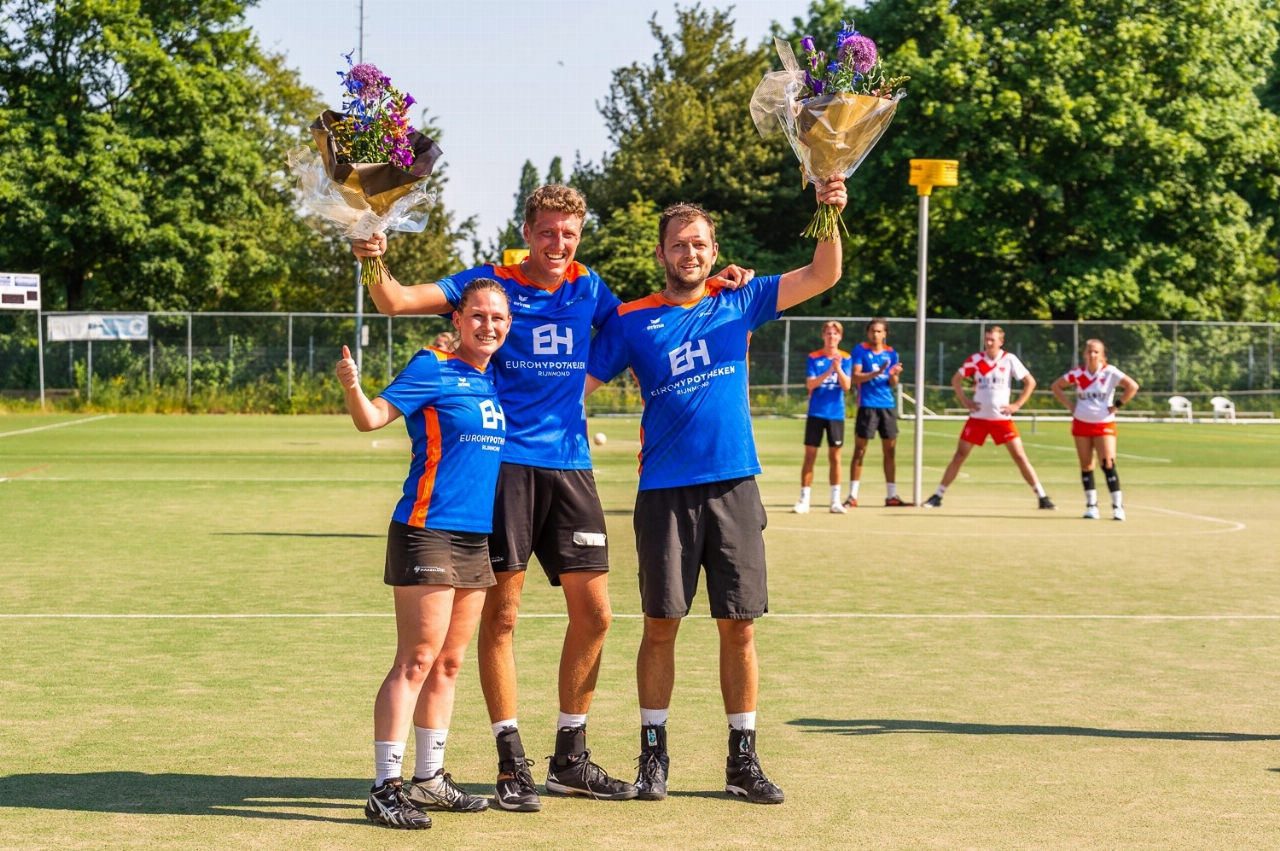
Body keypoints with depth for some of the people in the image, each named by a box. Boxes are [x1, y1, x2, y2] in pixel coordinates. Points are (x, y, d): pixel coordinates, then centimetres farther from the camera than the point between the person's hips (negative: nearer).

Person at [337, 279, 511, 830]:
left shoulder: (494, 381, 14)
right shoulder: (433, 370, -6)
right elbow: (372, 417, -15)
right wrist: (351, 386, -34)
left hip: (477, 537, 7)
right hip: (428, 531, -7)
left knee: (449, 664, 13)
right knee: (416, 661, -8)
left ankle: (428, 779, 22)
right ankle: (385, 789, -5)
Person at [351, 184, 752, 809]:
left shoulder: (588, 289, 12)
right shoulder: (492, 283, 1)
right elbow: (397, 302, -4)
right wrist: (375, 263, -25)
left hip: (570, 464, 4)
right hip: (505, 463, -4)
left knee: (594, 612, 4)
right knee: (501, 611, -3)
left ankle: (570, 758, 19)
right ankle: (511, 764, 8)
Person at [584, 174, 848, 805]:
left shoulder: (738, 303, 8)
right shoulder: (632, 321, 4)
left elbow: (822, 277, 3)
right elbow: (577, 384, 3)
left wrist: (829, 216, -13)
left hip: (734, 486, 1)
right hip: (665, 491, -1)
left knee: (739, 627, 3)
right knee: (661, 625, 1)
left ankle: (743, 761, 11)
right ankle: (653, 755, 13)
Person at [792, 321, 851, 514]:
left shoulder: (845, 358, 2)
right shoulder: (814, 358, -1)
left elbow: (846, 386, -7)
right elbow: (810, 384, -11)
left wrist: (838, 368, -22)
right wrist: (829, 371, -23)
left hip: (836, 414, 1)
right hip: (816, 413, -1)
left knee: (835, 457, 5)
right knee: (810, 455, -1)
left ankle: (835, 501, 11)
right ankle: (804, 500, 3)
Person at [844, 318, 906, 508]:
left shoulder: (890, 353, 10)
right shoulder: (860, 350, -2)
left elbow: (893, 384, 10)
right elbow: (855, 377, -12)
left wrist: (894, 375, -13)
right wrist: (876, 373, -25)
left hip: (888, 406, 4)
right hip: (867, 405, -4)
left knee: (890, 450, 6)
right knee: (859, 451, -3)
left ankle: (891, 495, 14)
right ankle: (852, 496, 1)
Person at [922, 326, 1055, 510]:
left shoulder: (1009, 359, -4)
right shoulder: (975, 360, -1)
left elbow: (1030, 382, 1)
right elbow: (956, 380, 11)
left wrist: (1017, 405, -6)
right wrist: (965, 401, 0)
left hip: (1002, 418, -1)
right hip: (978, 417, 1)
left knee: (1020, 456, -6)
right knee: (960, 455, -1)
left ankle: (1042, 497, 1)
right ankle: (938, 496, 6)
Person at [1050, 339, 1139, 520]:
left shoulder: (1110, 372, -8)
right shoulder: (1078, 373, 1)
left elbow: (1132, 386, -13)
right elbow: (1055, 386, 12)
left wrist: (1117, 405, -12)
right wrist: (1069, 405, 3)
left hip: (1104, 424, -3)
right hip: (1081, 424, 3)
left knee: (1108, 464, -13)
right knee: (1086, 466, 5)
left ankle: (1117, 506, -9)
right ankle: (1091, 505, 11)